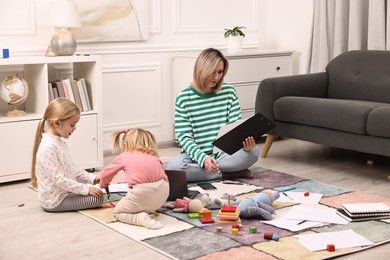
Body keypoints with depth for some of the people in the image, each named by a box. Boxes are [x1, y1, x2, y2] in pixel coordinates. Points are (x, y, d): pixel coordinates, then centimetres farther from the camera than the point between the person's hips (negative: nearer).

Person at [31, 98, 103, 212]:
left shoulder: (60, 141, 6)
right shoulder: (48, 147, -26)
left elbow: (71, 167, 14)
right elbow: (59, 179, -27)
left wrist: (92, 178, 5)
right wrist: (86, 189, -25)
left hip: (62, 191, 10)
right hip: (54, 201, -10)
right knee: (97, 198, -15)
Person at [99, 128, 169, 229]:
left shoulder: (124, 156, 16)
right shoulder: (154, 157, 24)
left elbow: (105, 174, 27)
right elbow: (165, 179, 22)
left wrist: (103, 184, 50)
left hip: (141, 194, -5)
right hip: (162, 194, 5)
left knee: (117, 212, 20)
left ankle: (140, 218, -7)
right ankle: (149, 209, 11)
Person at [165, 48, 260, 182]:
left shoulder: (229, 92, 2)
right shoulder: (184, 98, -5)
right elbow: (184, 136, -8)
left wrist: (246, 141, -24)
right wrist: (203, 158, -26)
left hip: (225, 154, 1)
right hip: (196, 155, 0)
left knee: (253, 151, -27)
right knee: (172, 167, -32)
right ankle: (227, 173, -20)